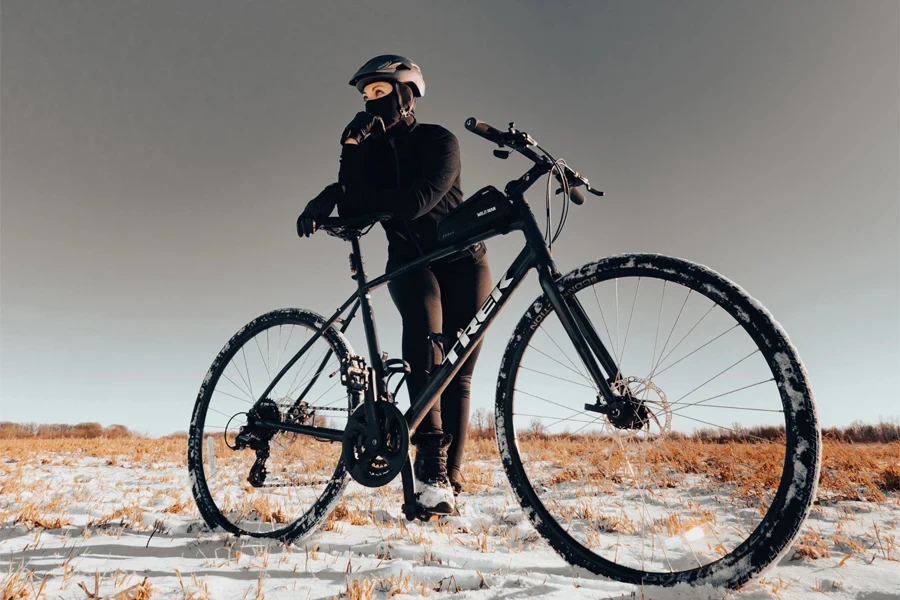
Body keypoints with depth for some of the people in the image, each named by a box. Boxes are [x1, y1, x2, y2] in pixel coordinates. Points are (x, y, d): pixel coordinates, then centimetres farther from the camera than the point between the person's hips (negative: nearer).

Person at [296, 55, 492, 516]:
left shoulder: (439, 141, -8)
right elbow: (354, 217, -12)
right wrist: (350, 149, -20)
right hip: (409, 261, 2)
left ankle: (448, 479, 4)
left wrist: (351, 194, -23)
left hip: (461, 260, -1)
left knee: (458, 373, -5)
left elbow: (416, 202, -26)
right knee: (425, 331, -32)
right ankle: (430, 457, -31)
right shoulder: (371, 149, 3)